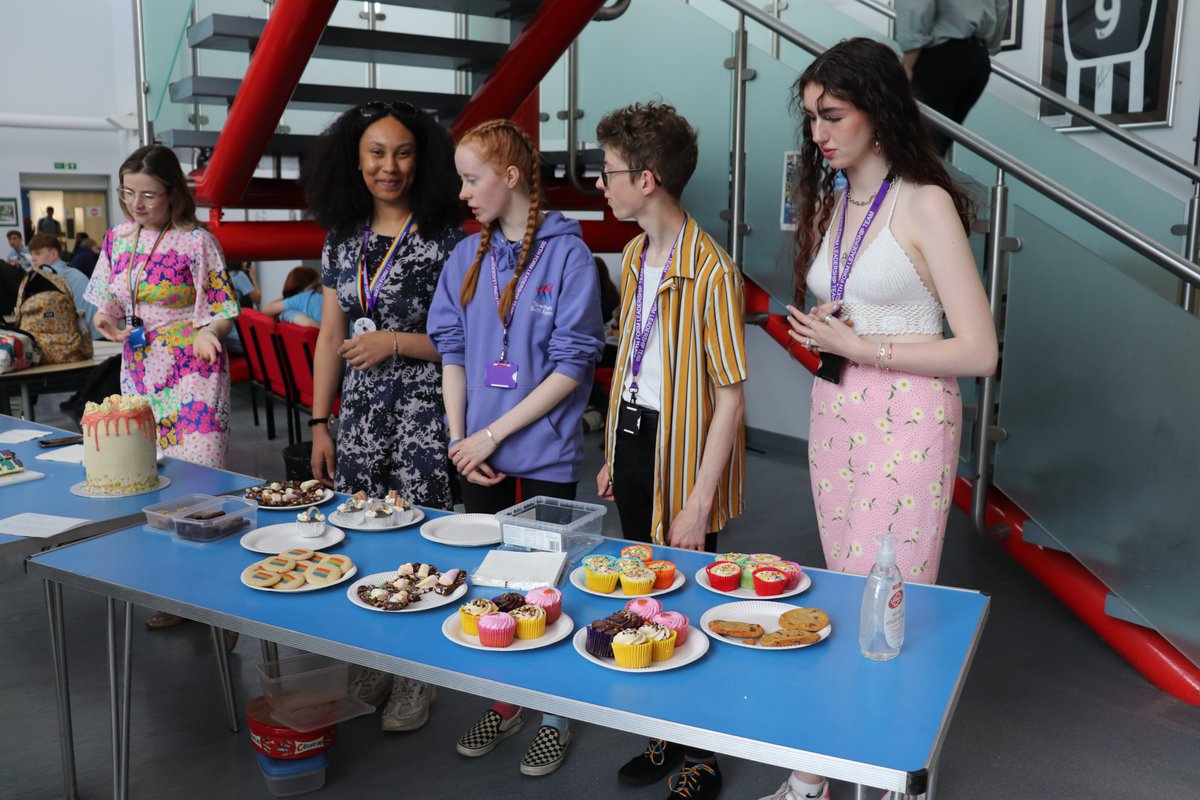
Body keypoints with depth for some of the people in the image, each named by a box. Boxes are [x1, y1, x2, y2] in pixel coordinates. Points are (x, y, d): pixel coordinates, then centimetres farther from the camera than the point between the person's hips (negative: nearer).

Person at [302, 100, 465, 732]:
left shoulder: (445, 239, -6)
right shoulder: (342, 239, 11)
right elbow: (330, 340, 13)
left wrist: (396, 342, -16)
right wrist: (320, 424, 10)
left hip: (423, 415, -5)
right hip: (359, 412, 5)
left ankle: (415, 680, 16)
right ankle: (374, 668, 27)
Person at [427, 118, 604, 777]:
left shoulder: (567, 254, -8)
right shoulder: (467, 257, 8)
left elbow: (573, 363, -12)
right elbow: (452, 350, 8)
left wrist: (493, 433, -13)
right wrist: (458, 437, -5)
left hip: (544, 456, -5)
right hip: (479, 456, 5)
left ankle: (555, 715, 26)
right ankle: (505, 704, 32)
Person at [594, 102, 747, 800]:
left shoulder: (711, 273, -20)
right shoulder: (634, 256, 7)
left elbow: (731, 398, -19)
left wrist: (698, 502, -20)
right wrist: (616, 455, 14)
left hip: (683, 453, -8)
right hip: (633, 440, 8)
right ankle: (667, 735, 37)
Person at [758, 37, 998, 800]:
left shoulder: (925, 205, -11)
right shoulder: (830, 203, 10)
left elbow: (978, 351, -14)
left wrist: (861, 347, -14)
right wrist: (822, 334, -1)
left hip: (908, 426, -7)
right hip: (834, 415, 7)